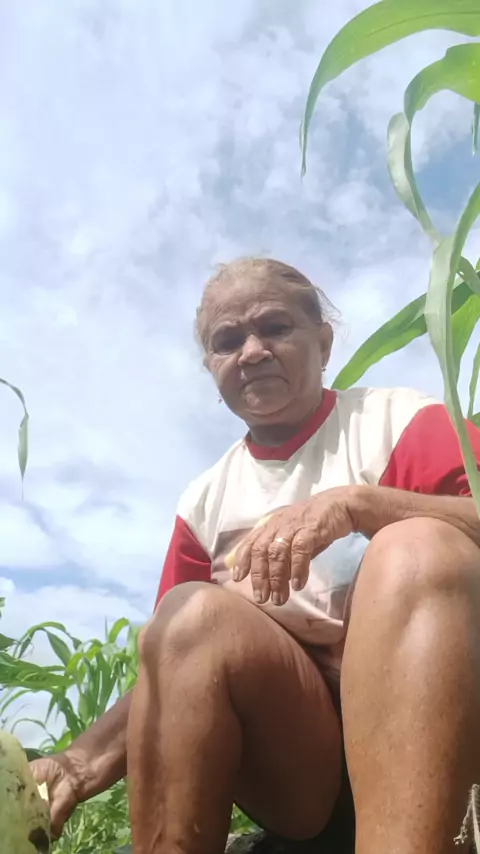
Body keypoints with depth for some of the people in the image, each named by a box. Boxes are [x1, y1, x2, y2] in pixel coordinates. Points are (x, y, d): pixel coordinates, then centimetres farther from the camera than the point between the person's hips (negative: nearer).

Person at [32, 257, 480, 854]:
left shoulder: (399, 422, 1)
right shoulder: (204, 501, 11)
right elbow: (175, 658, 11)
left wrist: (359, 502, -28)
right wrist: (91, 754, -7)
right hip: (295, 771, 3)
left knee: (419, 547, -29)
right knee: (194, 613, -25)